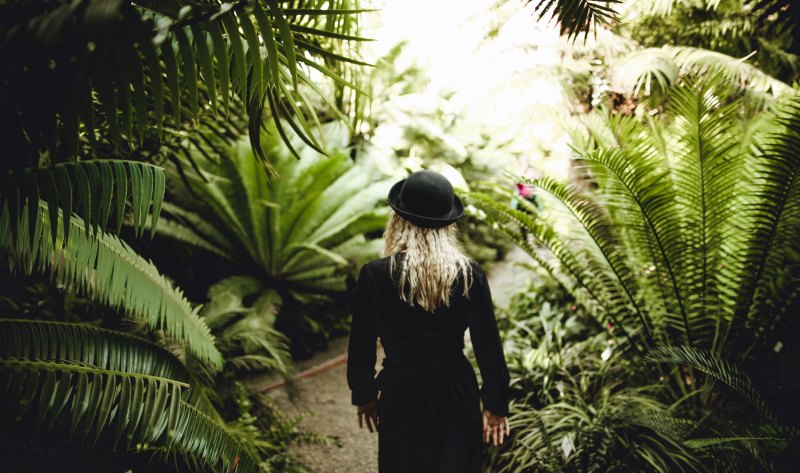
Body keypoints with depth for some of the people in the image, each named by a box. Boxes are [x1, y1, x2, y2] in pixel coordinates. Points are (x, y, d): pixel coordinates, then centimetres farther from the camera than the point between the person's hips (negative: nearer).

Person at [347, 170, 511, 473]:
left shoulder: (375, 275, -15)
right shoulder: (469, 274, -12)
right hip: (456, 396, 1)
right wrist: (496, 404, 5)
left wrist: (365, 395, 9)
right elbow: (488, 345, -7)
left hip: (401, 397, -1)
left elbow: (361, 344, -7)